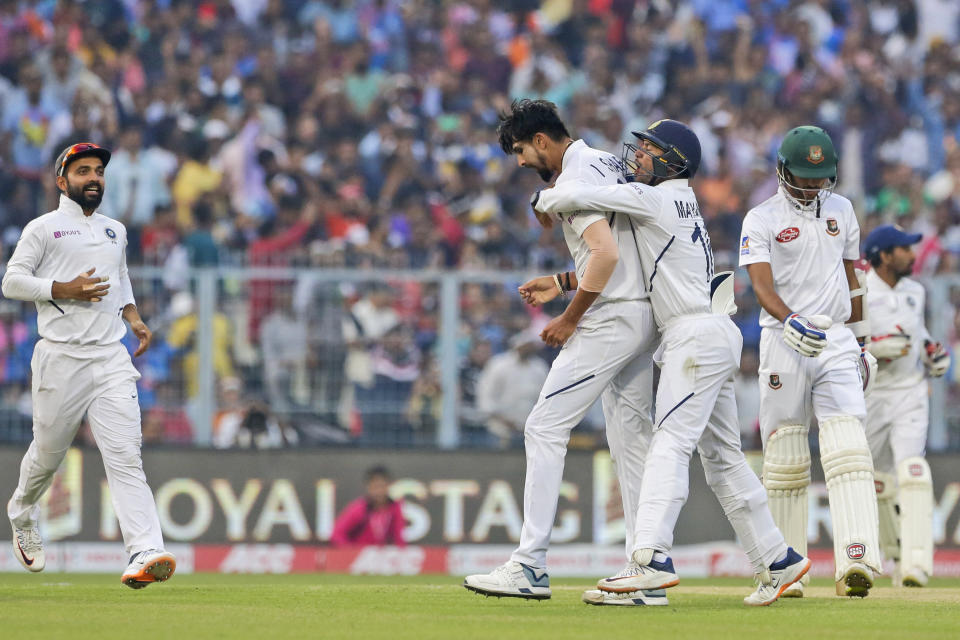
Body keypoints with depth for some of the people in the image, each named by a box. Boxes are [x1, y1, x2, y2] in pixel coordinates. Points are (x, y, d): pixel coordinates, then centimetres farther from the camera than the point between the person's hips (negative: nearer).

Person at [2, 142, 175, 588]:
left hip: (111, 358, 3)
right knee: (49, 451, 8)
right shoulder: (44, 228, 1)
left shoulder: (115, 232, 18)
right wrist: (64, 290, -15)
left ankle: (144, 552, -25)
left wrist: (133, 316, 15)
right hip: (61, 358, -3)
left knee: (125, 455, -11)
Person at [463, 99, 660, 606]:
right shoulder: (607, 164, 19)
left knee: (545, 428, -8)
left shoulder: (577, 177, -13)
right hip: (643, 317, 10)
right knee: (630, 440, 10)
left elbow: (606, 254, -25)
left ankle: (530, 567, -12)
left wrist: (569, 318, -16)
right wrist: (561, 283, 25)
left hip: (610, 318, -10)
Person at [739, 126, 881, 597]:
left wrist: (860, 343, 21)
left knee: (847, 447, -14)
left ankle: (855, 561, -26)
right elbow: (761, 282, -14)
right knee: (784, 454, 0)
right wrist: (789, 321, -32)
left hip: (836, 340, 3)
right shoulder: (762, 220, -1)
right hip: (784, 342, -3)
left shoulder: (841, 210, 14)